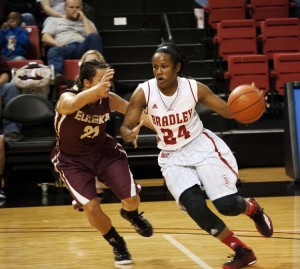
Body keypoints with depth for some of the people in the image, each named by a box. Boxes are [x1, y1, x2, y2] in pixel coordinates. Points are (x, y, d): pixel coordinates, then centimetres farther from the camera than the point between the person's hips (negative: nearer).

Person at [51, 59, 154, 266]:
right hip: (72, 160, -3)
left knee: (132, 200, -5)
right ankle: (117, 245, 14)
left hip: (104, 151, 3)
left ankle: (131, 215, 35)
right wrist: (98, 89, -75)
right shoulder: (67, 98, -30)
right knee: (91, 207, -15)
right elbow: (72, 105, -55)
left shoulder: (109, 99, -18)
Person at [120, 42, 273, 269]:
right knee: (194, 206, -20)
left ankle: (252, 208, 27)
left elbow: (228, 111, -6)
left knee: (226, 204, -14)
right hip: (172, 157, 1)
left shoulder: (194, 88, -16)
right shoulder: (143, 93, -16)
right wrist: (128, 134, -37)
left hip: (202, 147, -1)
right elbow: (125, 127, -12)